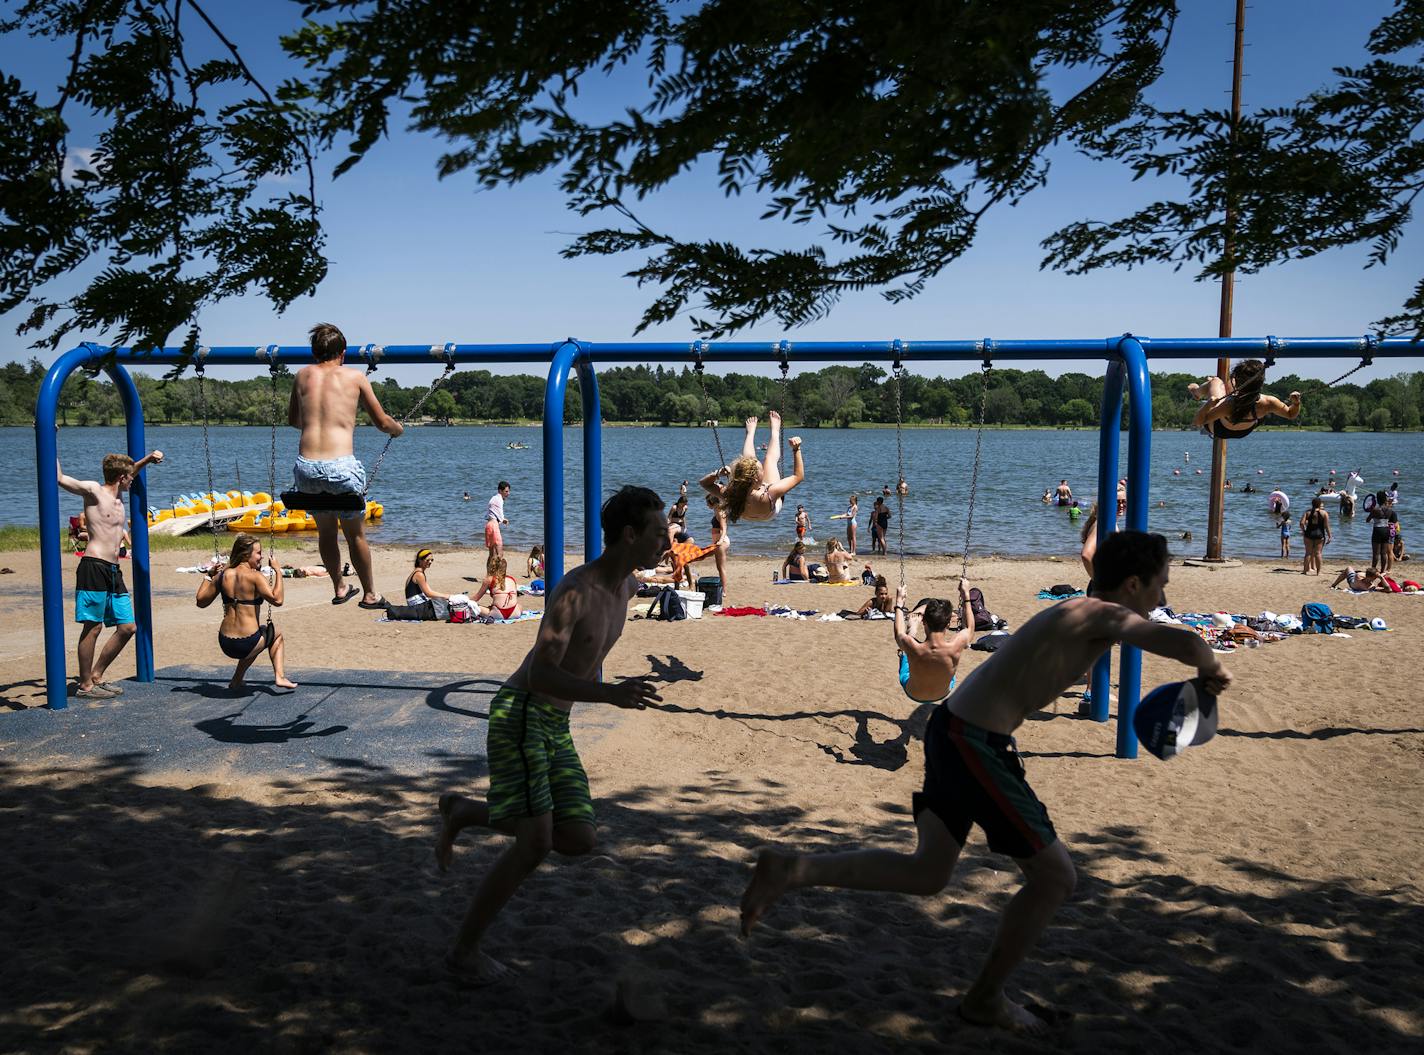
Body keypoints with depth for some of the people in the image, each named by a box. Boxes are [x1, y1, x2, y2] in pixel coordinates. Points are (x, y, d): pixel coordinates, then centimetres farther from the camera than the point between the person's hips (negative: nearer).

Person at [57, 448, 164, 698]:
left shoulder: (118, 495, 20)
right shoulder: (93, 490, -3)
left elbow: (132, 472, 39)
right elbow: (60, 478, -14)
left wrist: (148, 459, 27)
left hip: (113, 571, 9)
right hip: (94, 567, -9)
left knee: (128, 627, 8)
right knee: (93, 627, -5)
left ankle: (97, 676, 20)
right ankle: (85, 685, 4)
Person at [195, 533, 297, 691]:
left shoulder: (223, 575, 3)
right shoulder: (254, 576, -14)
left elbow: (201, 601, 13)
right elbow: (276, 600, -23)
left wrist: (209, 575, 23)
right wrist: (278, 571, -15)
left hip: (225, 644, 6)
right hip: (247, 645, -6)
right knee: (276, 634, 29)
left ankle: (236, 681, 37)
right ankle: (280, 677, 19)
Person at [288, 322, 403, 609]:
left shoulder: (303, 375, 14)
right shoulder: (354, 376, 6)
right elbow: (383, 423, 11)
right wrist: (398, 429, 33)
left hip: (306, 467, 3)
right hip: (341, 466, -3)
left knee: (325, 531, 23)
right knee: (356, 535, 14)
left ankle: (339, 588, 34)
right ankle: (369, 594, 26)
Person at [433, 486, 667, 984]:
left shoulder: (627, 584, 6)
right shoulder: (575, 589, -22)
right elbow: (538, 676, -28)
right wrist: (610, 694, -40)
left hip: (554, 727, 8)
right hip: (519, 715, -8)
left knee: (579, 841, 0)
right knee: (534, 846, -14)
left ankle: (462, 811, 18)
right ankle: (466, 948, 7)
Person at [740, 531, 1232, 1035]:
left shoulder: (1077, 611, 17)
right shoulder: (1105, 615, -10)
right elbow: (1184, 641, -27)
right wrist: (1212, 666, -4)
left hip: (951, 728, 9)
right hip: (976, 747, -9)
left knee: (926, 874, 14)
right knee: (1054, 876, 7)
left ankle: (793, 869, 1)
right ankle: (985, 998, 22)